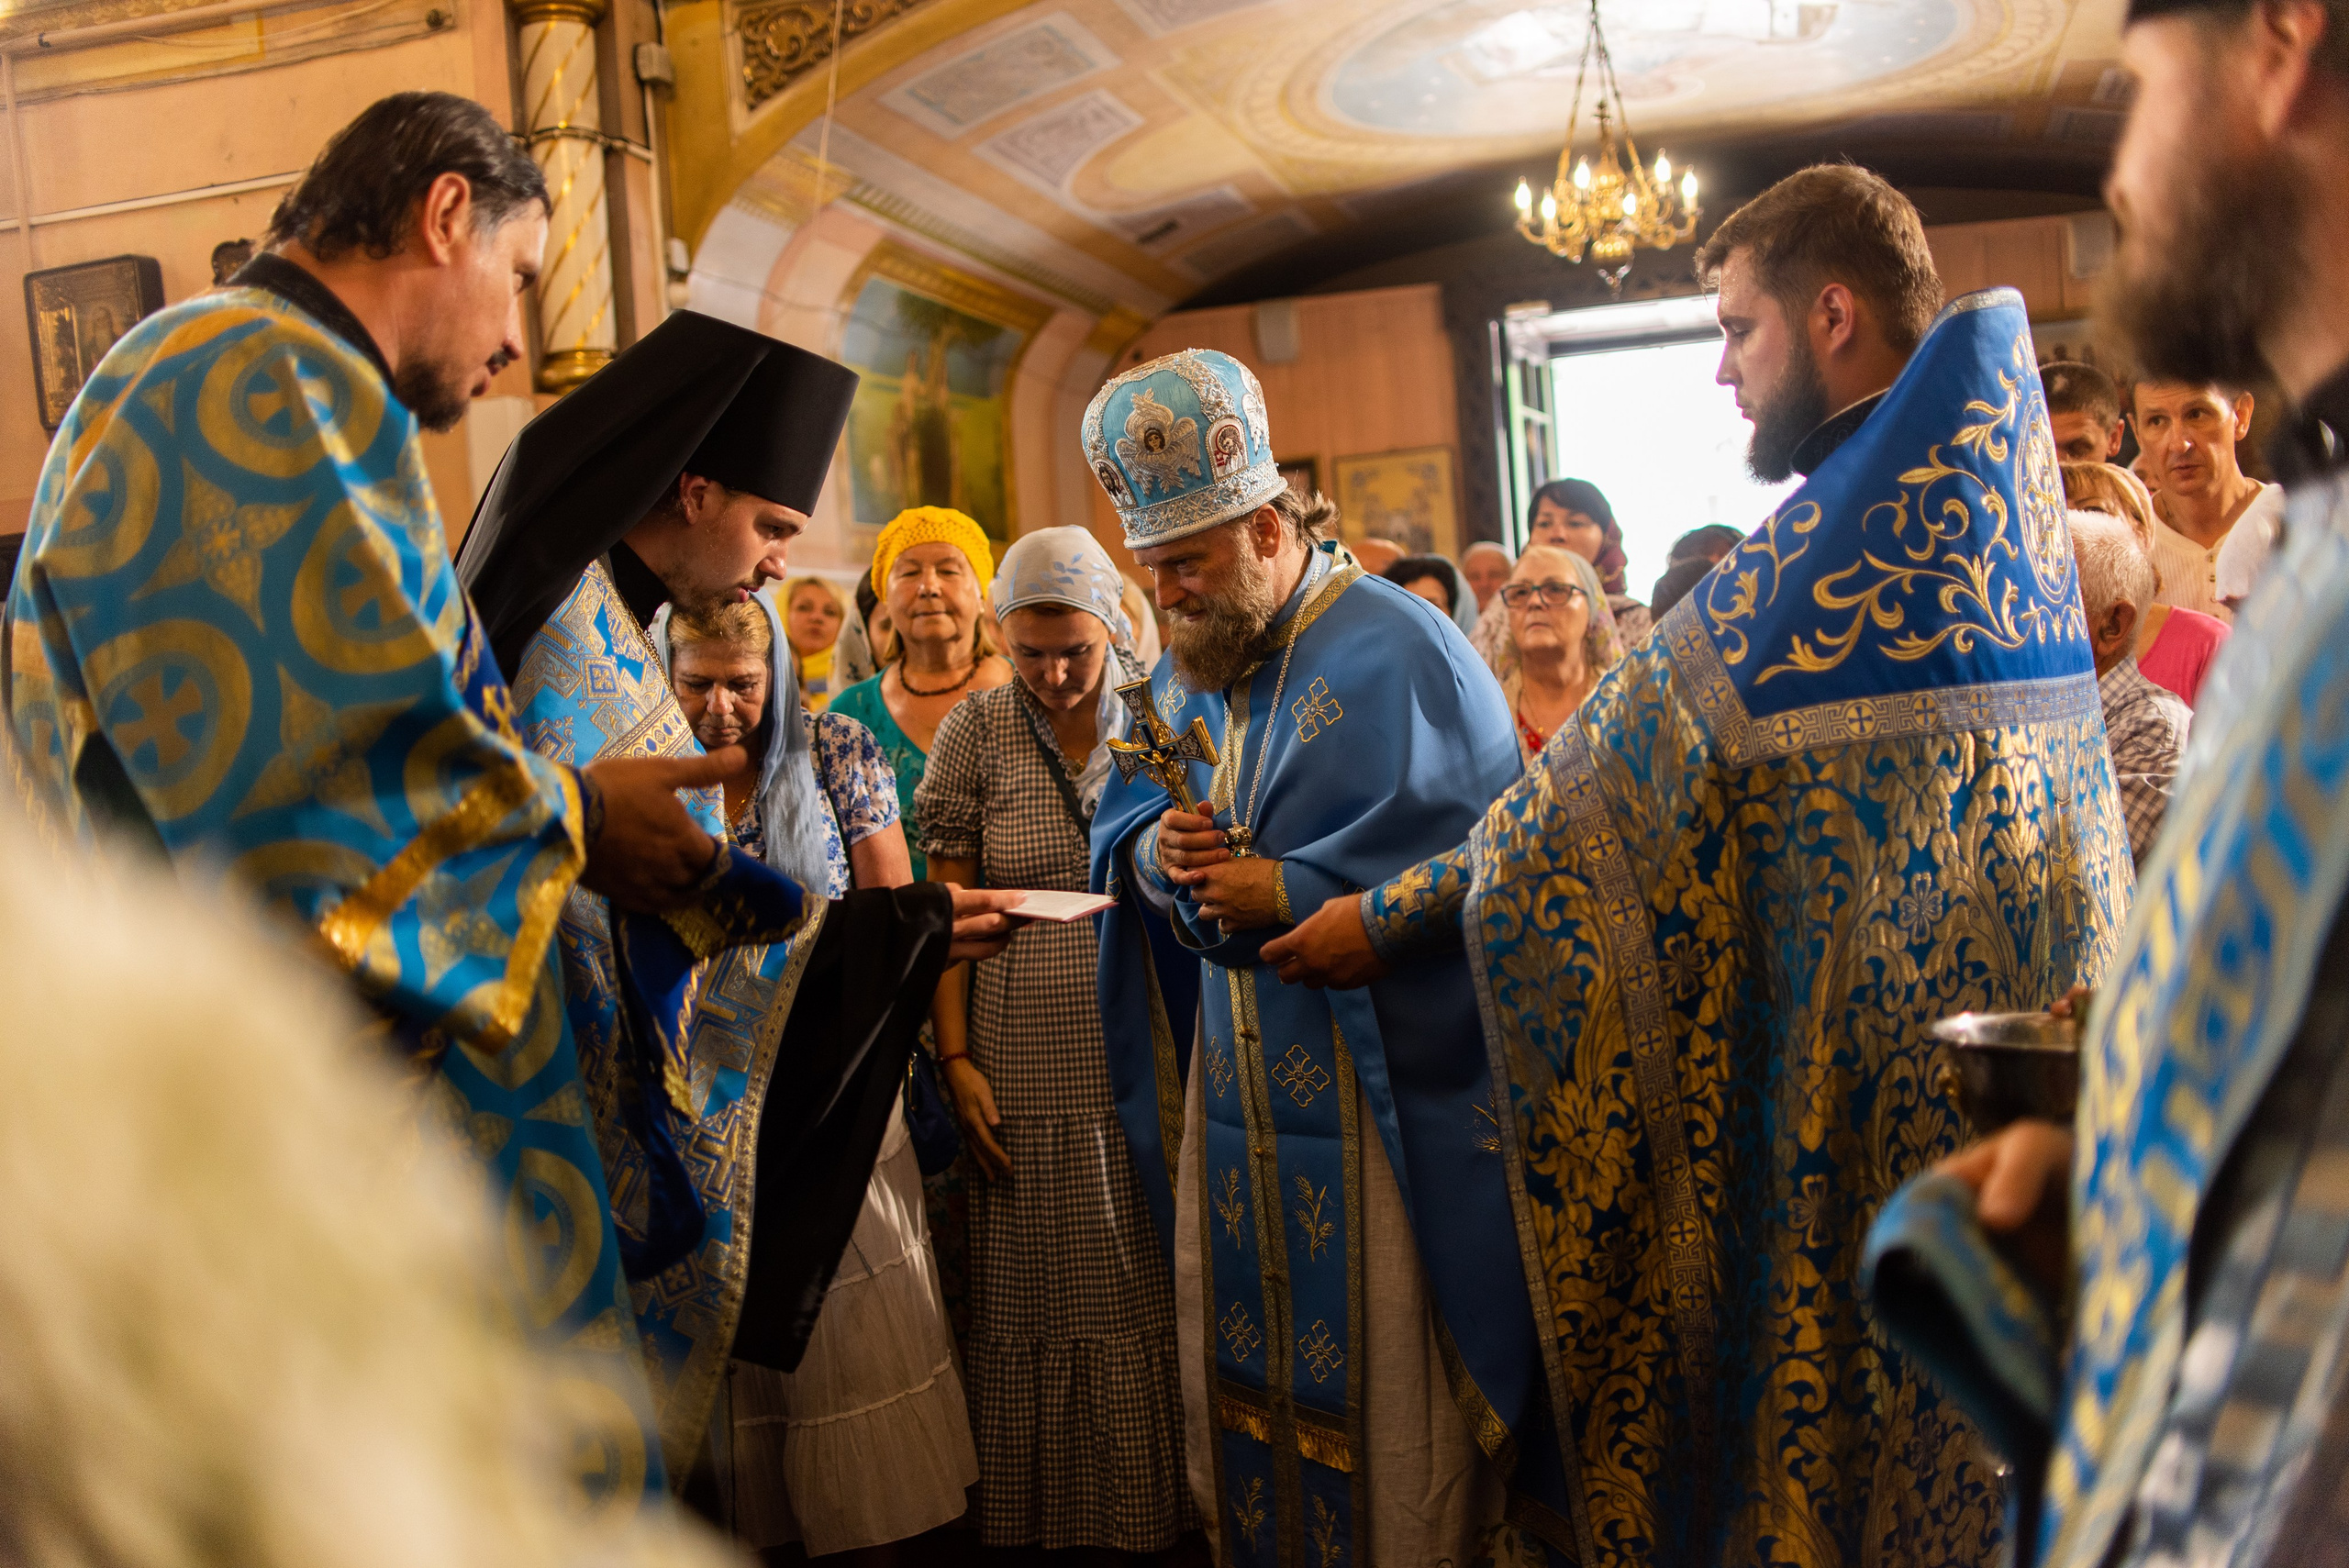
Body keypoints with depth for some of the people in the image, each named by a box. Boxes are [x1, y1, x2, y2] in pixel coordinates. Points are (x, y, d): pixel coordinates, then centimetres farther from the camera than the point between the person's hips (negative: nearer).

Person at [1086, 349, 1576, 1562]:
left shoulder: (1395, 656, -13)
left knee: (1385, 1393, 3)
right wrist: (1150, 847, -6)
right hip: (1231, 1088, 7)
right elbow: (1122, 812, 19)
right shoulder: (1184, 672, 10)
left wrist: (1287, 893, -20)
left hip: (1381, 1101, -7)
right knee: (1239, 1365, 16)